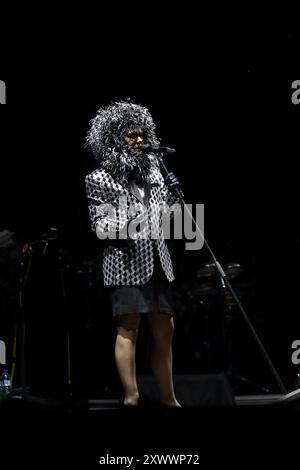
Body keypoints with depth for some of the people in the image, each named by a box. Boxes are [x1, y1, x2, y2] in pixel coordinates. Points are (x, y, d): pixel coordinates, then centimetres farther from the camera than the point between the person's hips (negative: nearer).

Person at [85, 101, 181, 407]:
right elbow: (99, 225, -5)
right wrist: (124, 226, -22)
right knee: (129, 327, -10)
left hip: (157, 258, 6)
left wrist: (171, 193, 5)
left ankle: (168, 398, 16)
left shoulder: (152, 167, 14)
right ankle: (131, 398, -9)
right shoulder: (99, 179, -2)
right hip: (126, 260, -6)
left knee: (164, 330, 8)